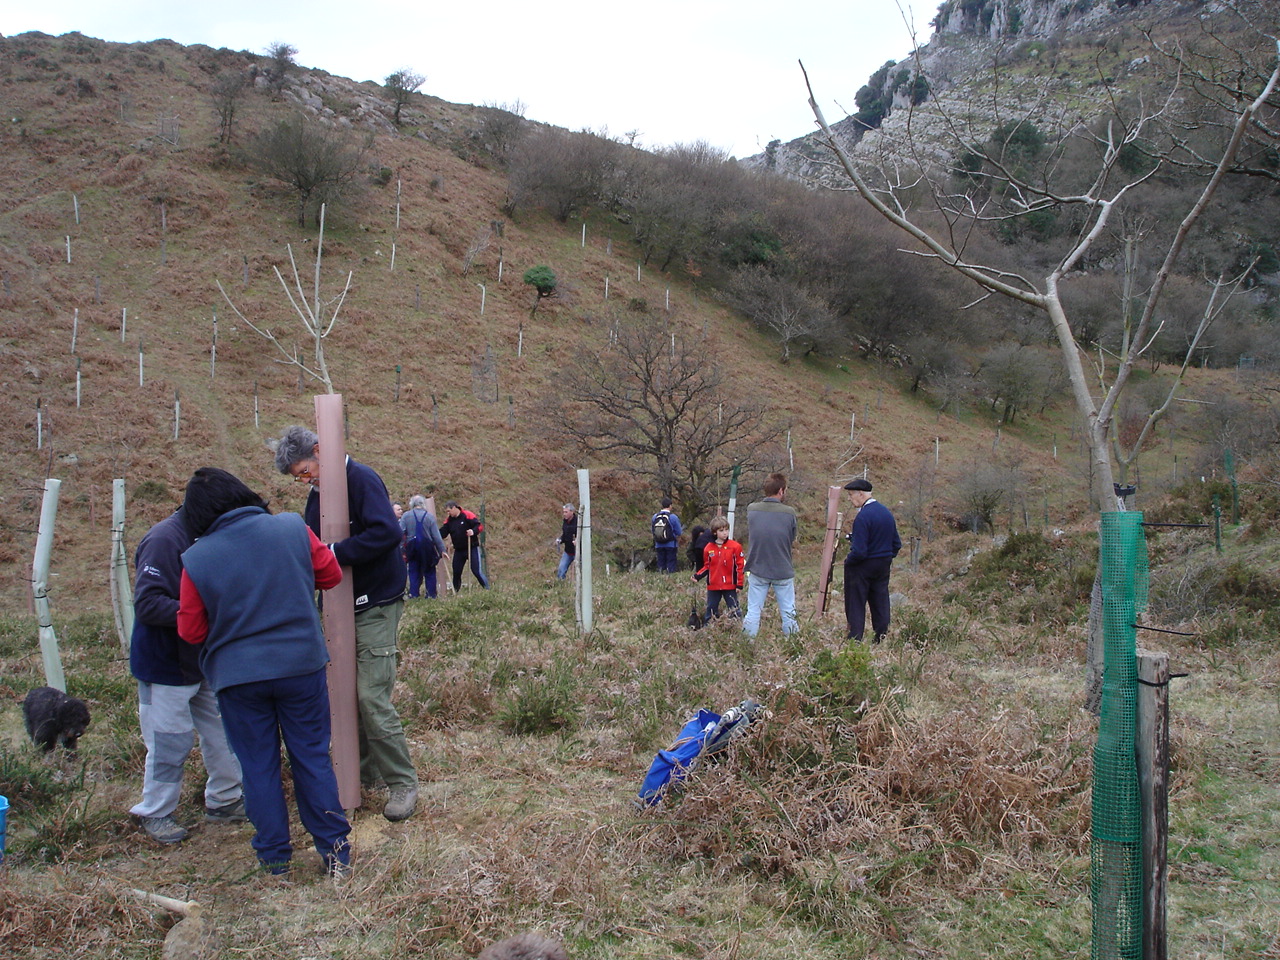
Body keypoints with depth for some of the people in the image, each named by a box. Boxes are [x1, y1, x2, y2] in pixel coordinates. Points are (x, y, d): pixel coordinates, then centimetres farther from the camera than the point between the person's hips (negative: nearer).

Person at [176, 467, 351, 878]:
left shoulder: (196, 559, -10)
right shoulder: (291, 528, -8)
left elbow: (191, 631, -2)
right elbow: (330, 574, 4)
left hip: (238, 677, -1)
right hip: (302, 664, 1)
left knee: (258, 766, 12)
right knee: (312, 757, 12)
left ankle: (275, 856, 21)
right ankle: (335, 851, 17)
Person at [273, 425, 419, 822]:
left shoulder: (361, 479, -15)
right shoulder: (319, 492, 12)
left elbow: (388, 532, -28)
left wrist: (333, 552, -24)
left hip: (376, 606, -8)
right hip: (344, 607, 8)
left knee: (373, 697, -10)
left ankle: (403, 782, 2)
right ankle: (364, 771, 26)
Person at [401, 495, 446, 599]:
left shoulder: (406, 516, -3)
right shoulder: (430, 516, -4)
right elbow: (436, 536, -4)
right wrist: (442, 550, 2)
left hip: (412, 547, 1)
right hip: (427, 549, -1)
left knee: (414, 572, 11)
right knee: (429, 572, 9)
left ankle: (413, 594, 8)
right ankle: (431, 595, 8)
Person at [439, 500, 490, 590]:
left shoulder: (467, 515, -12)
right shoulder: (449, 520, 7)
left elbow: (480, 526, -16)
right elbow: (442, 533, 2)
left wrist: (473, 531, -35)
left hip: (472, 548, -6)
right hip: (458, 550, 6)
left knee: (477, 571, -9)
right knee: (456, 572, 10)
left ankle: (487, 589, 0)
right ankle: (455, 592, 22)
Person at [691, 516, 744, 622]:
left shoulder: (735, 546, -7)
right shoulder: (709, 548, 2)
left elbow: (739, 566, -4)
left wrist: (739, 584, -6)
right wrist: (697, 576, -2)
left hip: (730, 586, -3)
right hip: (713, 586, 3)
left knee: (735, 611, 2)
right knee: (711, 611, 11)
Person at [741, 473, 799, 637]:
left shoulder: (751, 509, -5)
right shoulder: (789, 512, -11)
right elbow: (793, 538, 0)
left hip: (757, 570, 2)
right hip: (783, 571, -2)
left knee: (753, 612, 9)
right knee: (789, 614, 10)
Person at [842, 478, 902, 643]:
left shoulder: (862, 516, -22)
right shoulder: (887, 512, 4)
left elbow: (859, 551, -24)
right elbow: (897, 544, 11)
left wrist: (848, 561, -7)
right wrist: (887, 557, 18)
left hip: (862, 567, -8)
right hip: (883, 566, 8)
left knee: (856, 605, 3)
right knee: (880, 604, 14)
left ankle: (855, 640, 6)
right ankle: (882, 640, 19)